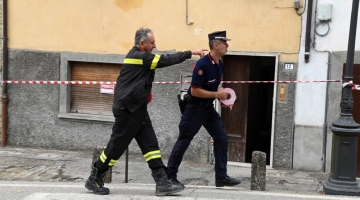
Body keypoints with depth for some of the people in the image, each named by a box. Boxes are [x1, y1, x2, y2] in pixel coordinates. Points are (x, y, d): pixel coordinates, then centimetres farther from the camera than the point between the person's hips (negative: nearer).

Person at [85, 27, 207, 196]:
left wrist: (144, 94, 4)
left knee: (150, 144, 3)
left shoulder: (137, 57, 15)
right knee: (117, 145, -1)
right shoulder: (138, 56, -15)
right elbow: (166, 60, -18)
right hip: (127, 110, -10)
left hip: (137, 109, 10)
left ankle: (162, 183, 2)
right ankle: (94, 179, 13)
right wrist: (191, 53, -13)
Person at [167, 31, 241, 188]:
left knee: (222, 137, 2)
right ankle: (170, 176, 12)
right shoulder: (202, 64, -23)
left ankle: (221, 176, 8)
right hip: (194, 108, -8)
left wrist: (222, 97, 0)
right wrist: (216, 95, -20)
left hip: (208, 107, 8)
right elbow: (195, 91, -23)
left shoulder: (220, 64, 3)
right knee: (183, 141, 0)